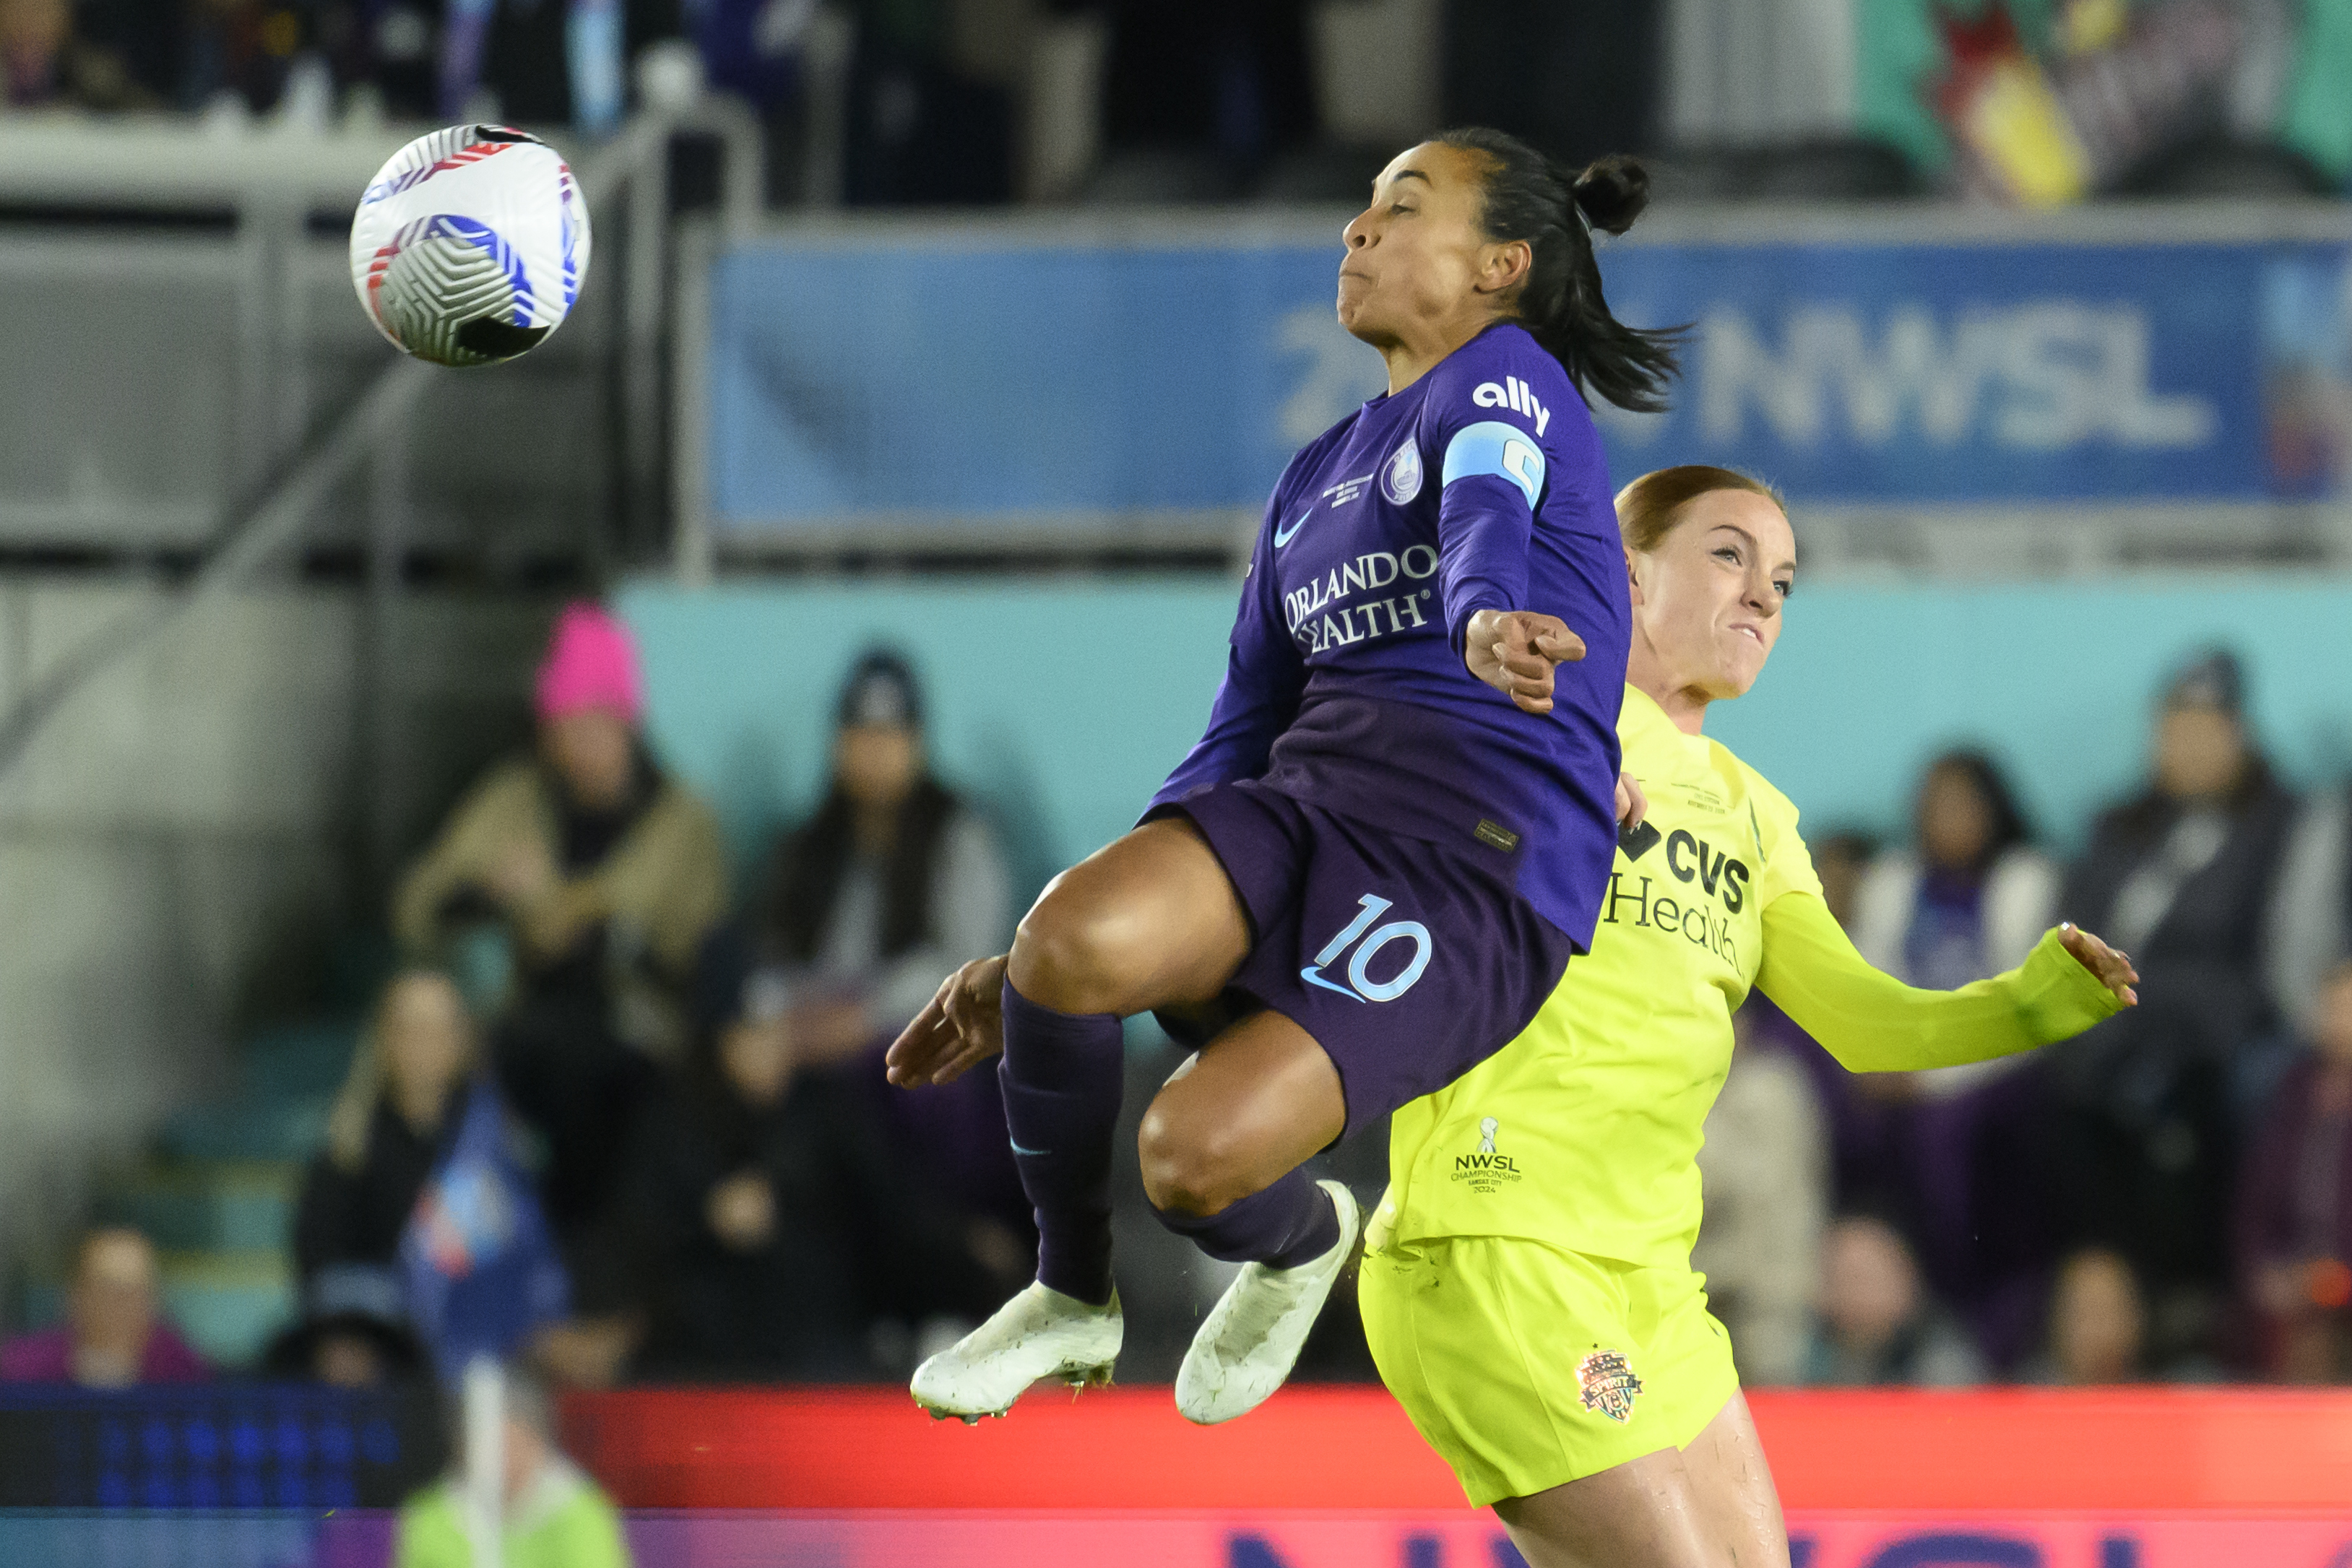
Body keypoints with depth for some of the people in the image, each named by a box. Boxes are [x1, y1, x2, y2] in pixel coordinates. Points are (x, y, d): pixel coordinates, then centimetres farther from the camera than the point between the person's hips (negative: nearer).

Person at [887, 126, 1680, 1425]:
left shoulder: (1507, 379, 3)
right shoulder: (1314, 476, 25)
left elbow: (1486, 512, -22)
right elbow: (1237, 742, 27)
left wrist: (1487, 619, -48)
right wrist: (1021, 974, 20)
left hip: (1485, 868, -6)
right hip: (1304, 807, 6)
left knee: (1194, 1152, -28)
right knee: (1072, 938, -29)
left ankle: (1301, 1245, 12)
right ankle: (1070, 1297, -3)